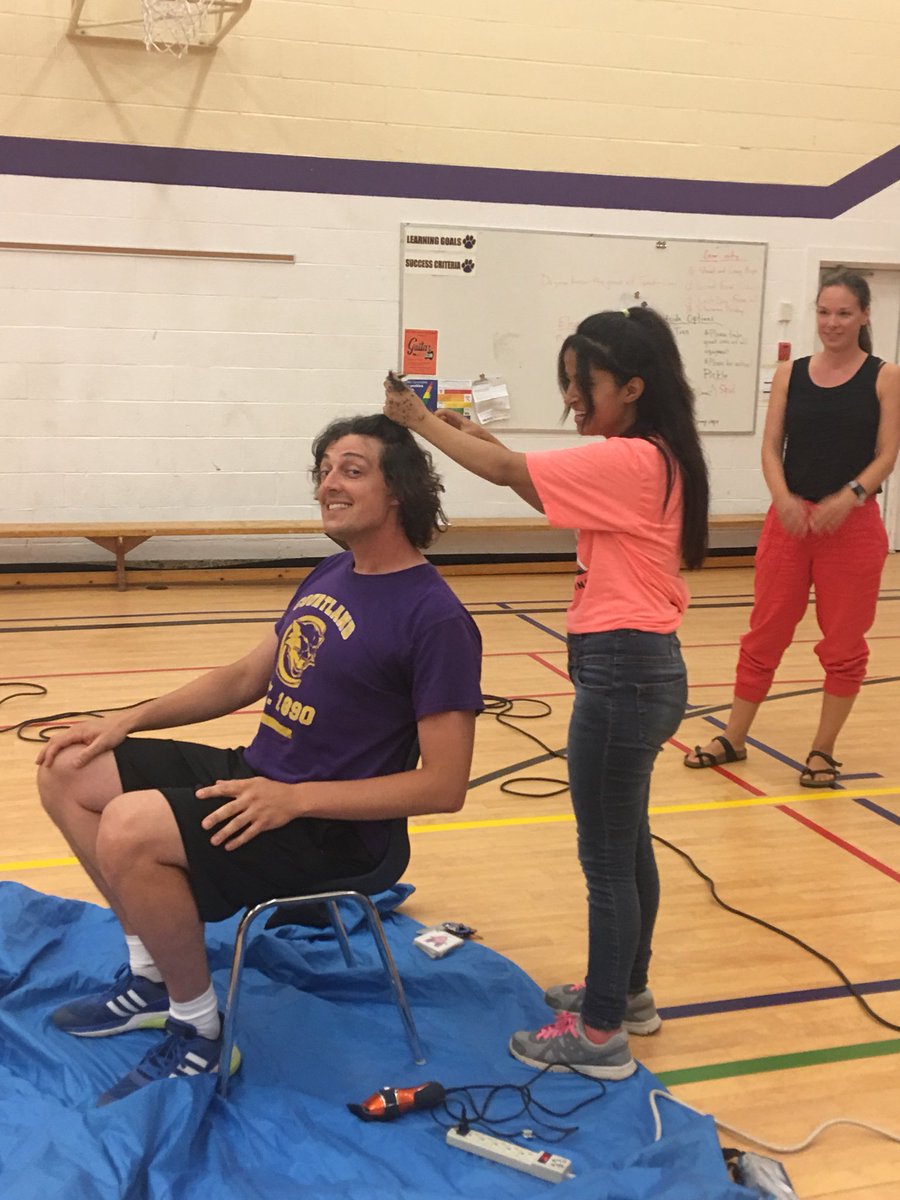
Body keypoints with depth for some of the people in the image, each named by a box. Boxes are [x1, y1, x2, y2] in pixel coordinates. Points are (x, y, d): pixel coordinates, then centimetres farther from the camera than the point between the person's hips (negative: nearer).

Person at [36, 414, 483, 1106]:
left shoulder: (436, 620, -18)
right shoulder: (330, 576, 9)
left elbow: (444, 787, -20)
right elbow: (246, 678, 19)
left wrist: (294, 799, -25)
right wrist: (129, 719, 9)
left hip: (331, 827, -9)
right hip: (256, 775, 9)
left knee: (131, 829, -28)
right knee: (68, 772, 5)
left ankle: (199, 1036, -5)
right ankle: (154, 977, 16)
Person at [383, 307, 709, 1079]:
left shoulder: (627, 461, -19)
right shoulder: (650, 458, 10)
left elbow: (507, 472, -17)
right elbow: (561, 502, 16)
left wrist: (420, 419, -4)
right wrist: (485, 437, 8)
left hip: (621, 668, -10)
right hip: (638, 663, 10)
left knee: (605, 856, 1)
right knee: (627, 842, 21)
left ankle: (601, 1035, 15)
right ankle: (627, 992, 37)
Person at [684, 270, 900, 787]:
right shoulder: (791, 374, 5)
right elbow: (771, 447, 1)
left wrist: (848, 497, -22)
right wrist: (783, 498, -17)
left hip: (853, 523, -2)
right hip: (790, 519, 2)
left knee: (844, 644, 6)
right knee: (765, 635, 10)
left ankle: (823, 751, 22)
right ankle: (733, 739, 23)